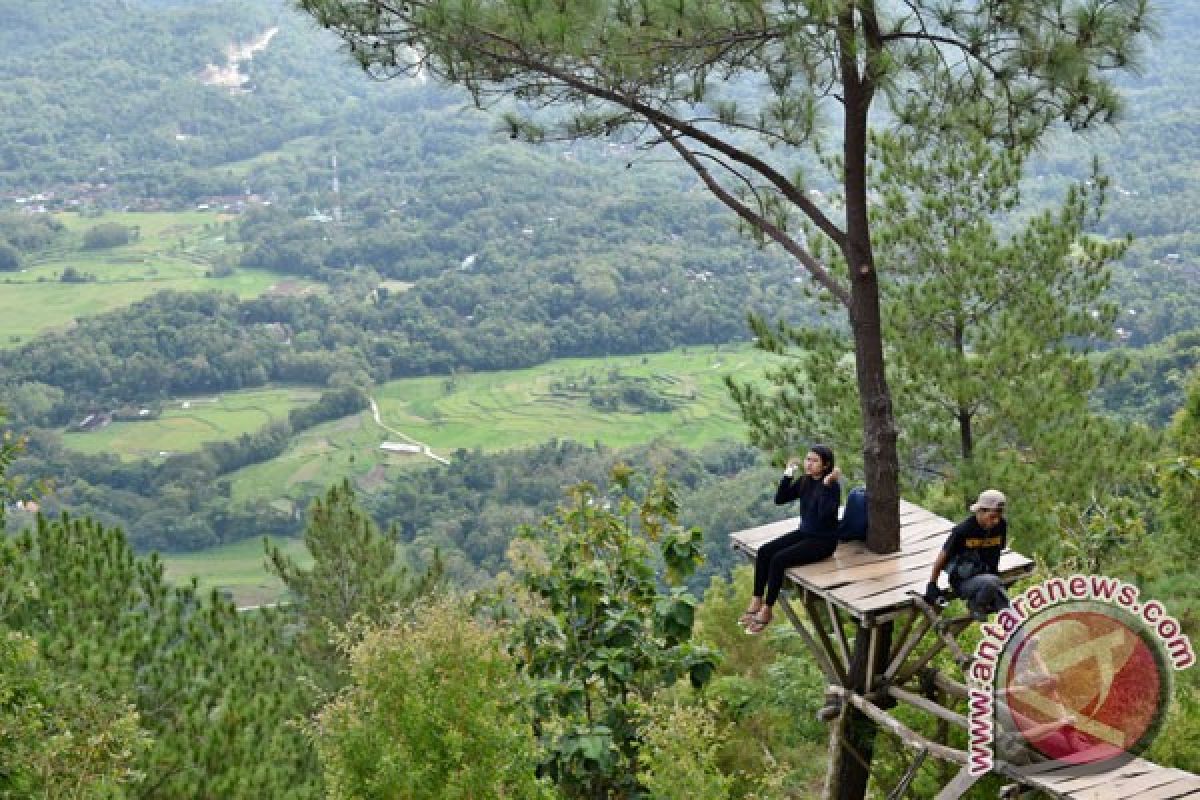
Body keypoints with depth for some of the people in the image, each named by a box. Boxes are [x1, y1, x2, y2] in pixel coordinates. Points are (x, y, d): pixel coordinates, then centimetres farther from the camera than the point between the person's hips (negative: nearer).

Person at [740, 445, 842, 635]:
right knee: (764, 552, -12)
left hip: (824, 540, -8)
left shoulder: (832, 486, -17)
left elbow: (825, 514, -31)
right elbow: (780, 499, 4)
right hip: (804, 533, 8)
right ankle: (756, 602, -7)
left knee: (779, 559, -23)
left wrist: (827, 484, -35)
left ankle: (767, 610, -11)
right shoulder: (804, 482, 5)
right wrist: (788, 474, -5)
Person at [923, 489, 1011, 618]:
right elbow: (943, 556, -5)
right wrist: (932, 585, 0)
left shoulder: (1001, 526, -5)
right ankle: (976, 606, -9)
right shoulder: (963, 530, -17)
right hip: (964, 581, -4)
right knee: (989, 582, -35)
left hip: (989, 576, 4)